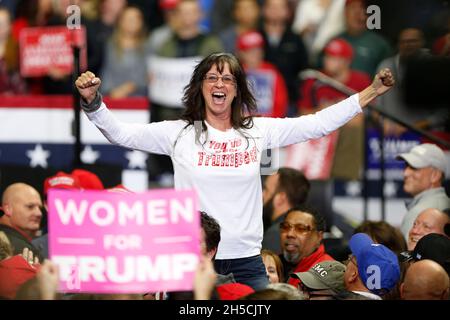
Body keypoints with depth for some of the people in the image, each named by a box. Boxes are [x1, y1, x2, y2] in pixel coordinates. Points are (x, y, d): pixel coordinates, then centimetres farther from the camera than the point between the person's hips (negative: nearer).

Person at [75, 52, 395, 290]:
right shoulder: (179, 133, 1)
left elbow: (318, 124, 6)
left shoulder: (258, 131, 6)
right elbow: (120, 133, -3)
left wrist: (372, 92, 2)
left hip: (246, 260, 2)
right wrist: (92, 100, -20)